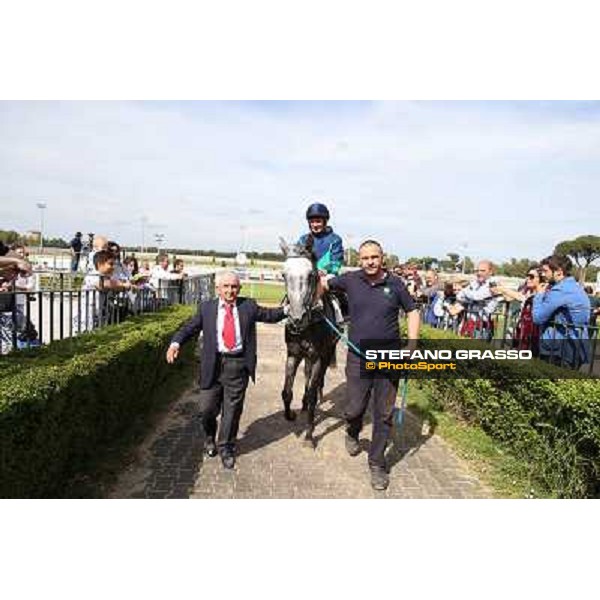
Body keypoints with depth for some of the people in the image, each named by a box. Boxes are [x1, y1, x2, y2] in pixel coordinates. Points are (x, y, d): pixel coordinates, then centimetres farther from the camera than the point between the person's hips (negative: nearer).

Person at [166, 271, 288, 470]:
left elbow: (268, 315, 9)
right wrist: (176, 342, -11)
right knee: (207, 408, 7)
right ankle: (210, 437, 40)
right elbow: (190, 327, 5)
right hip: (213, 364, 0)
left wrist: (286, 310, -7)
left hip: (238, 364, 0)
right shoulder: (206, 307, 6)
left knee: (232, 409, 9)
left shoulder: (248, 305, 6)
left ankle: (226, 448, 29)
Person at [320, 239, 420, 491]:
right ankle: (352, 434, 44)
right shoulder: (351, 280, -2)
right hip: (358, 358, 0)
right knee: (354, 409, 7)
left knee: (384, 415, 9)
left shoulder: (395, 283, -3)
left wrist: (412, 345, -3)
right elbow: (324, 282, 13)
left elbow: (412, 312, 5)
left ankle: (377, 464, 28)